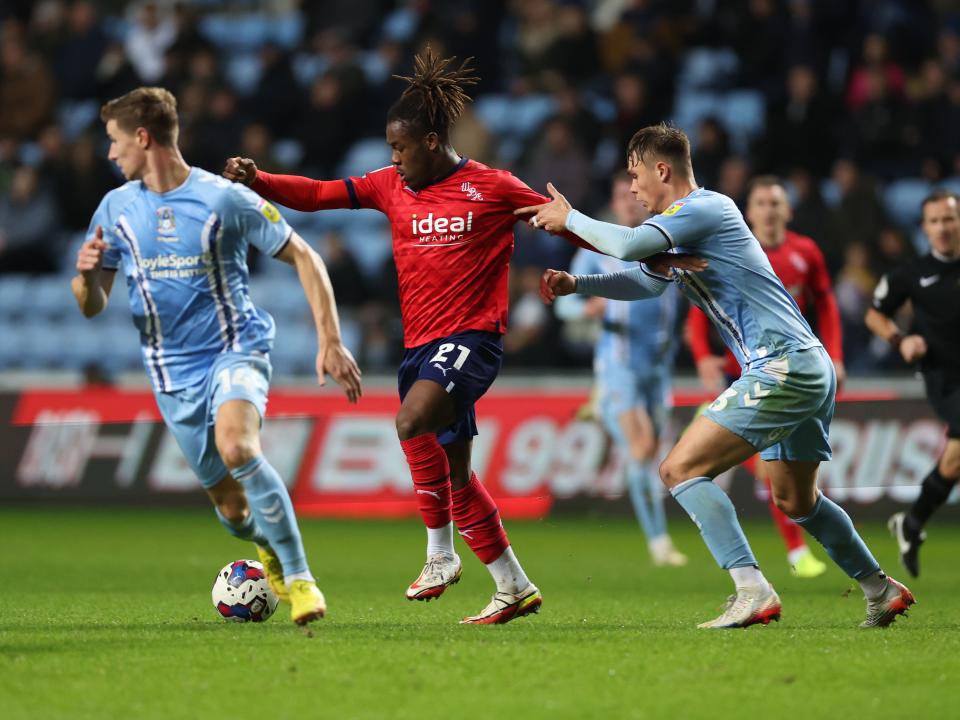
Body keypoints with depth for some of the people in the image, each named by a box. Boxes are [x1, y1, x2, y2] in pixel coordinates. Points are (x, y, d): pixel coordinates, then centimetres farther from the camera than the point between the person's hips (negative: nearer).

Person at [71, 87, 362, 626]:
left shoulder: (225, 199, -9)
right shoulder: (116, 208, 3)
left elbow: (303, 257, -2)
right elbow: (93, 307, 8)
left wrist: (330, 340, -9)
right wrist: (87, 273, -17)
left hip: (236, 349, -4)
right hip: (174, 373, 4)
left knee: (236, 447, -34)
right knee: (230, 505, 4)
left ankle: (300, 577, -25)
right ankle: (269, 549, 41)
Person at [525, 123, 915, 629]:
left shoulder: (706, 208, -10)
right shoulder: (686, 222, 20)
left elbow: (629, 245, -23)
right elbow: (648, 282, 33)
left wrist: (569, 218, -7)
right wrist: (576, 284, 20)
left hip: (783, 368, -11)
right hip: (811, 369, 11)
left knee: (681, 469, -14)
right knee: (795, 500, 24)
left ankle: (752, 592, -22)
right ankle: (882, 590, 33)